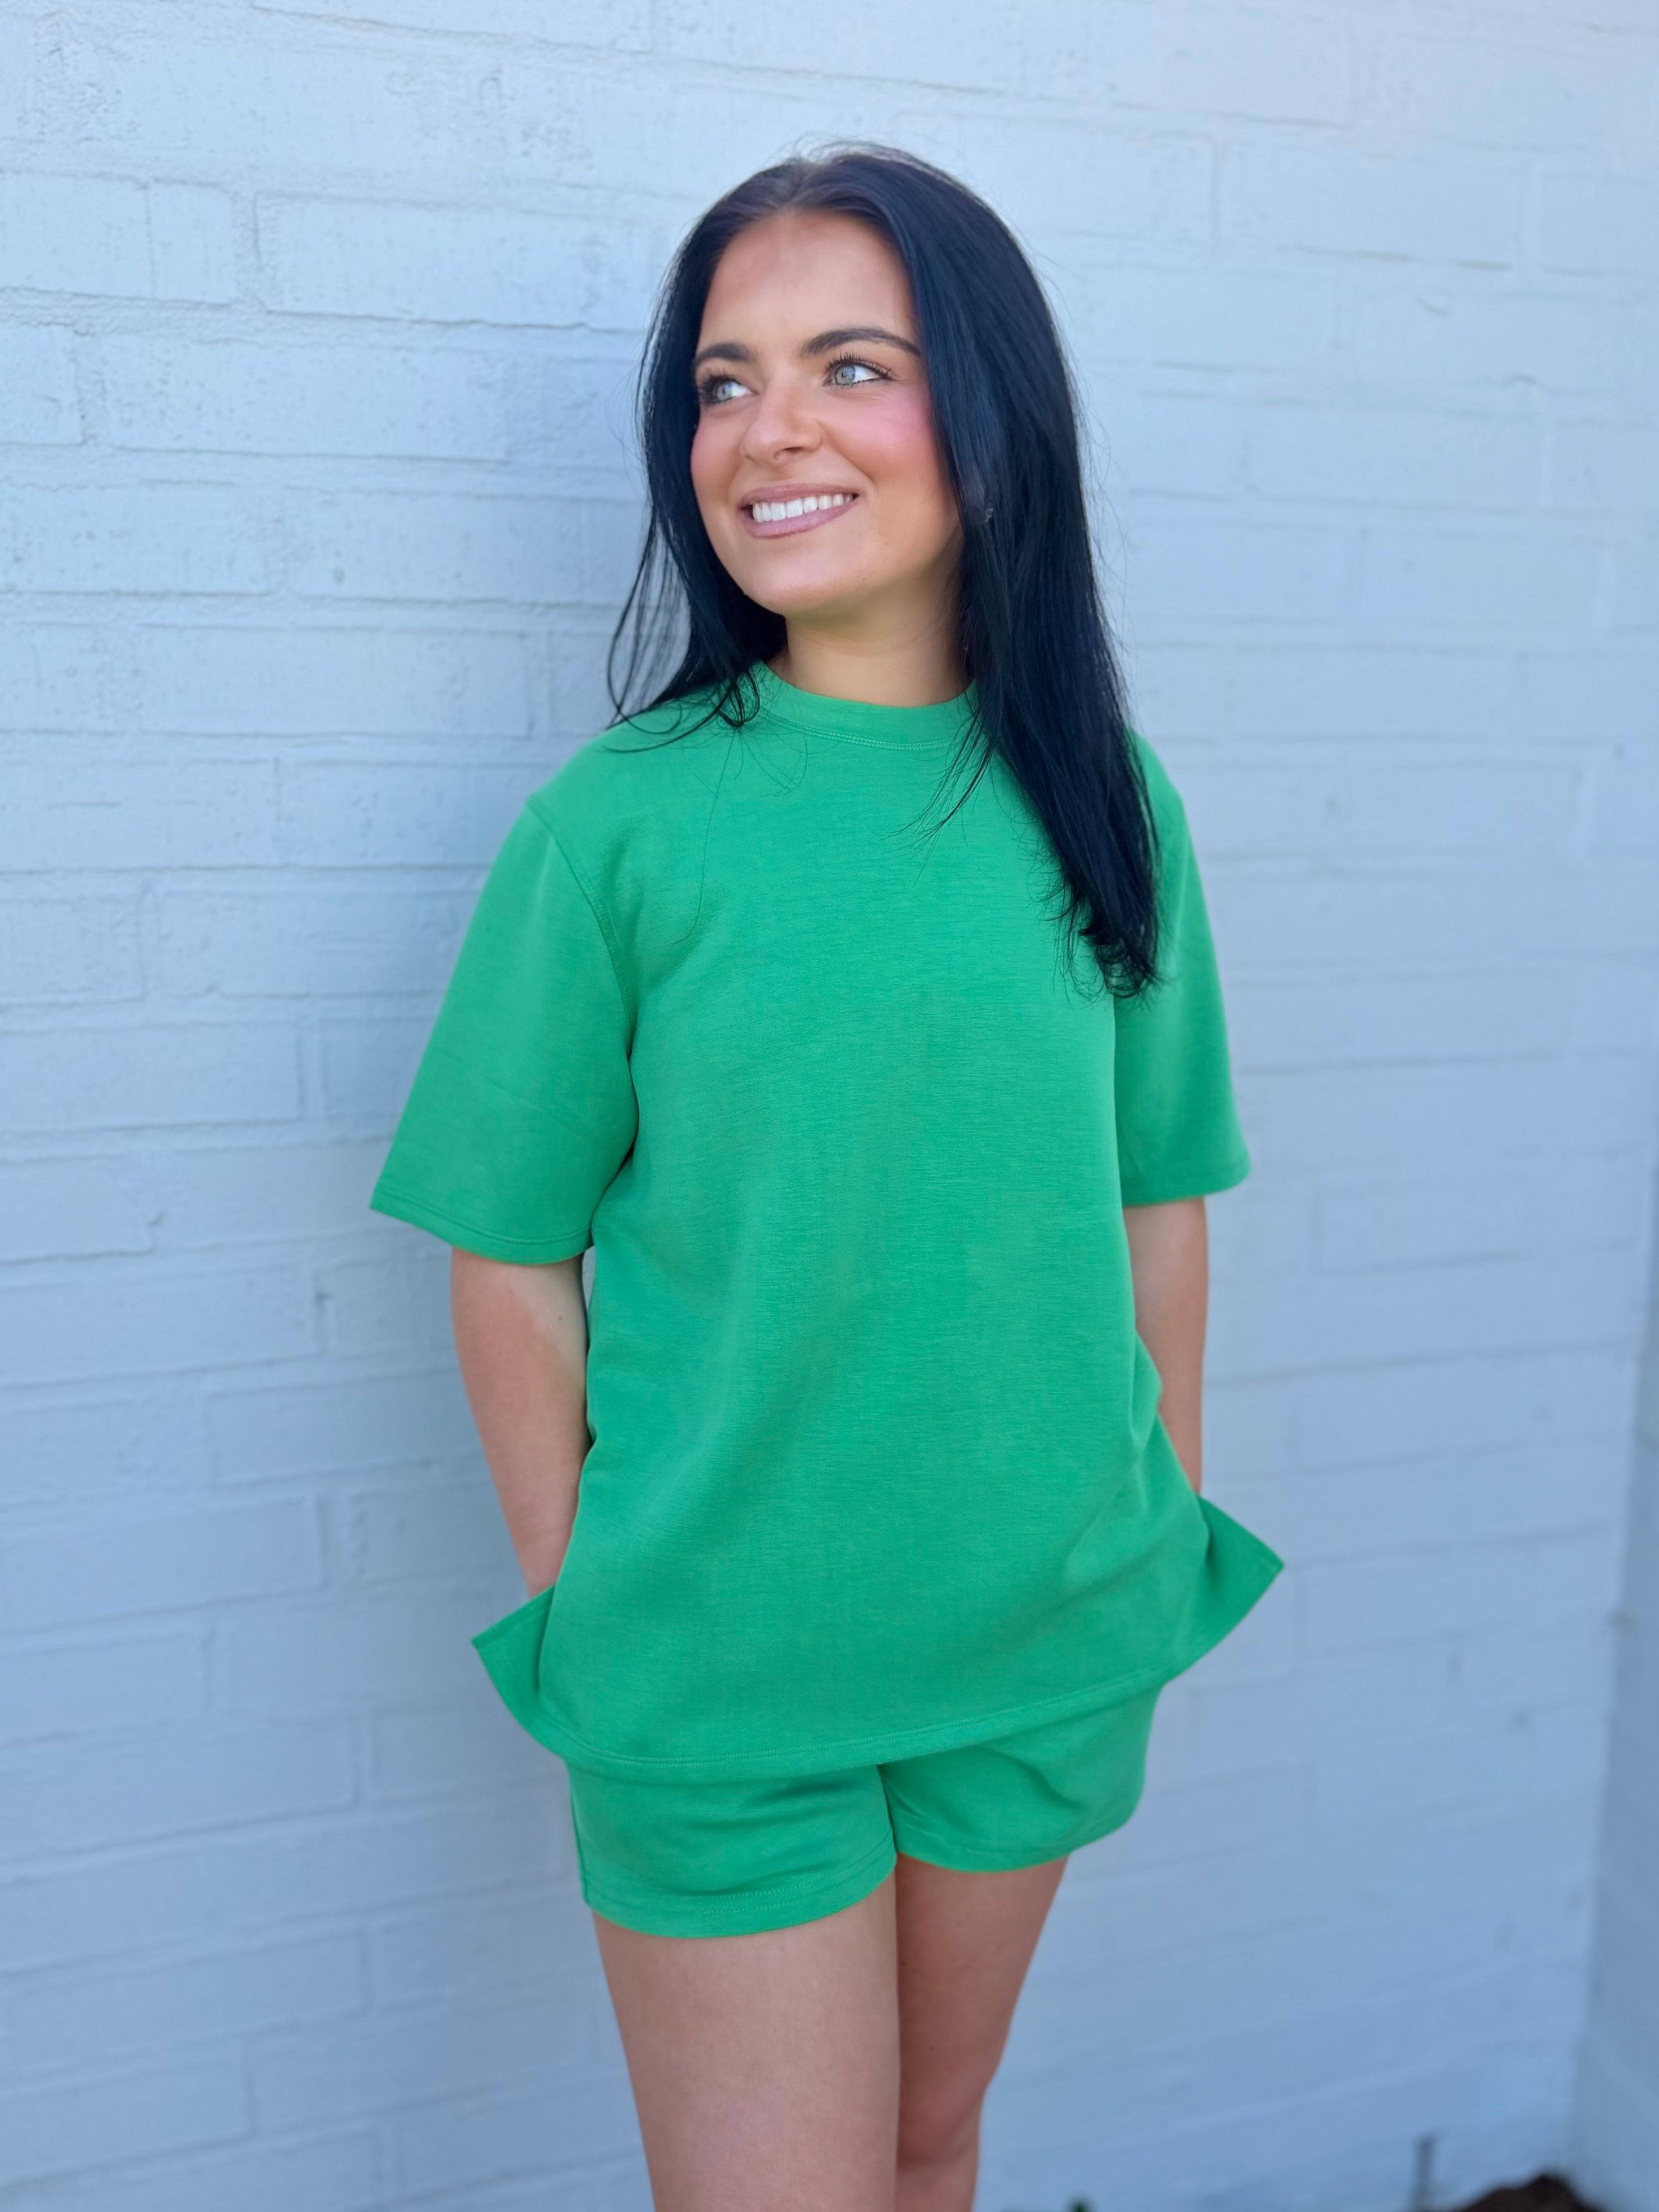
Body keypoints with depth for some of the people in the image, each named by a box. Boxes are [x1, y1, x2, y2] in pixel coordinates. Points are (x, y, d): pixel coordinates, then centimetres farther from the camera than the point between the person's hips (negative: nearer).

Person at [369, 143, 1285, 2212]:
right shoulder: (619, 820, -11)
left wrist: (1167, 1541, 7)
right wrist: (580, 1614, -4)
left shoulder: (1107, 800, -3)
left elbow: (1158, 1204, 4)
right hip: (715, 1673, -3)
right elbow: (511, 1258, -7)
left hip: (1050, 1645, 3)